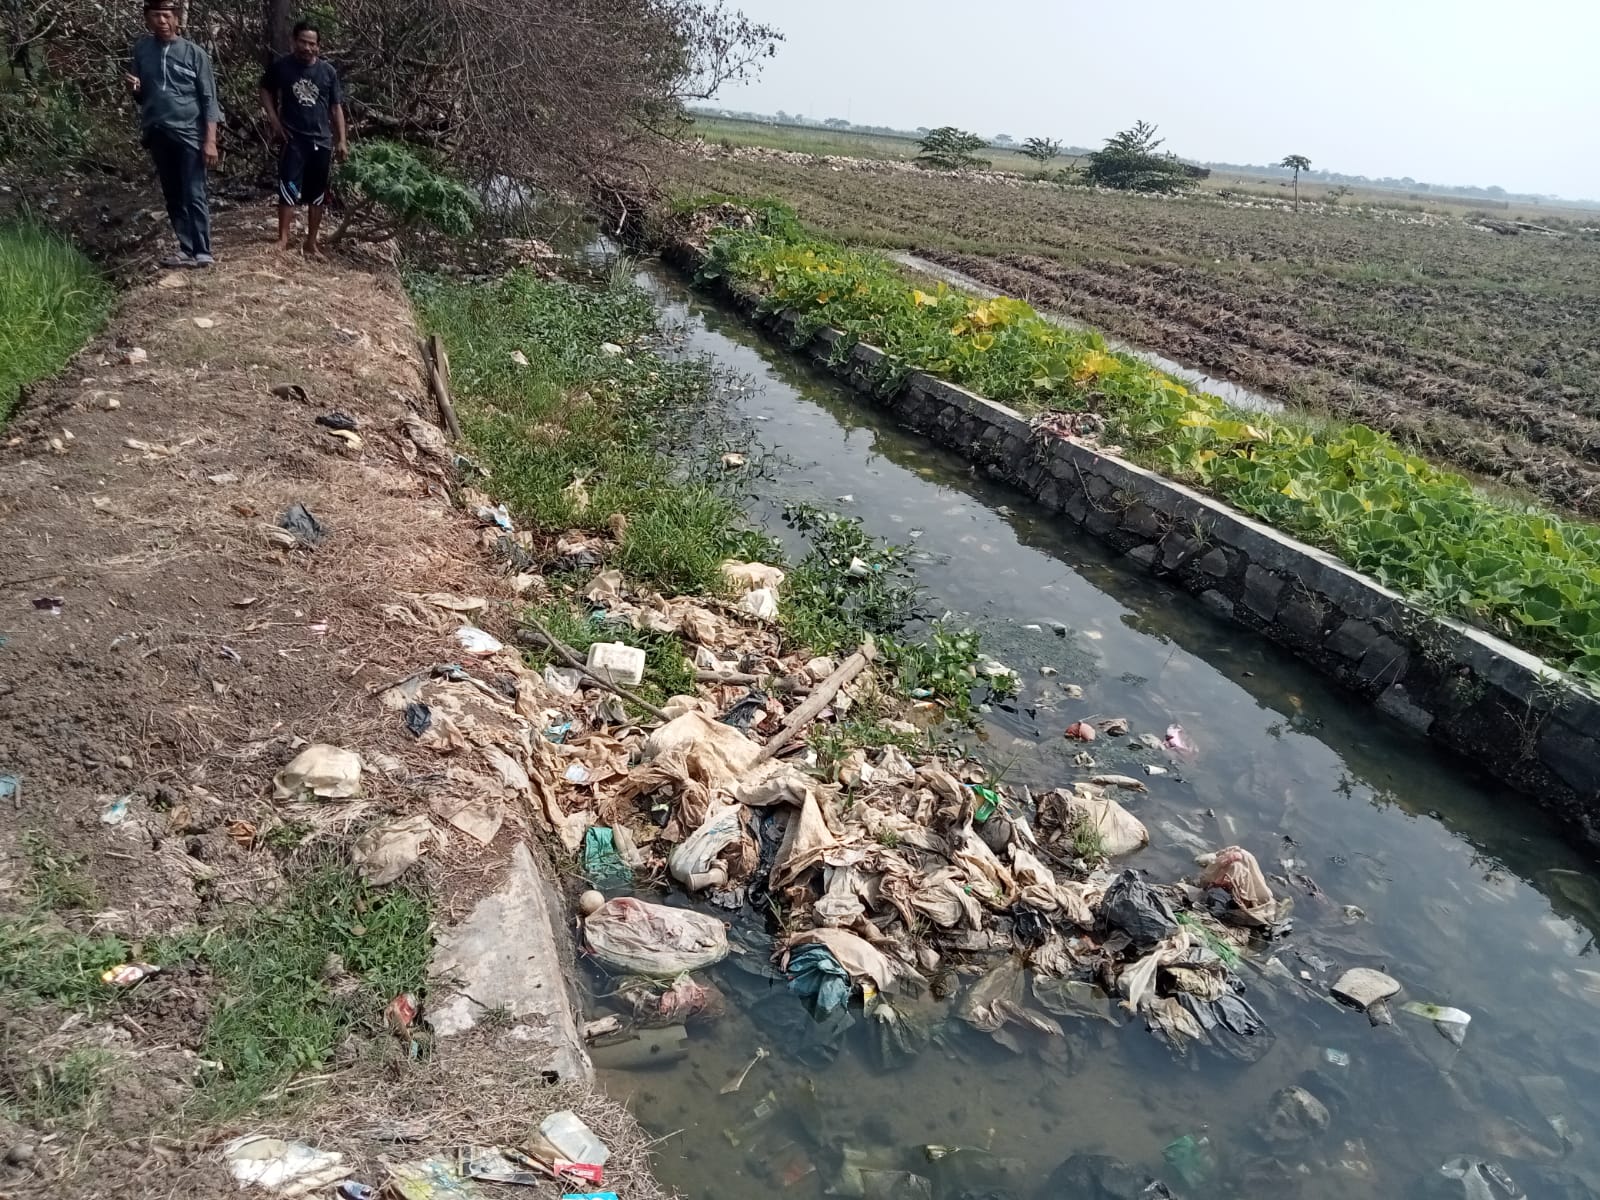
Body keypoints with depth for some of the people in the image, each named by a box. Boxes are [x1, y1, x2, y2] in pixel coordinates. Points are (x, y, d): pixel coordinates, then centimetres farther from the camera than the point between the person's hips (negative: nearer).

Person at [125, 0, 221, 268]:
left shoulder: (194, 53, -3)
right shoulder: (141, 50, 8)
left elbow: (209, 100, -4)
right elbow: (141, 97, 17)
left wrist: (210, 140, -12)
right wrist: (134, 88, -7)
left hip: (189, 134, -5)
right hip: (157, 134, 5)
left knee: (194, 195, -7)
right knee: (172, 196, 7)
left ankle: (203, 252, -4)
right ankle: (187, 249, 13)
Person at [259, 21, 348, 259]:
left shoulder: (328, 71, 2)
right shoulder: (282, 66, -1)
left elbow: (336, 108, 6)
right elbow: (265, 90, 13)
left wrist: (341, 140, 1)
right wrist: (274, 121, 1)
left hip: (322, 140, 2)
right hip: (292, 139, -2)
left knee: (317, 193, 6)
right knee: (288, 188, -10)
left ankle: (312, 242, 16)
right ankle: (283, 238, -5)